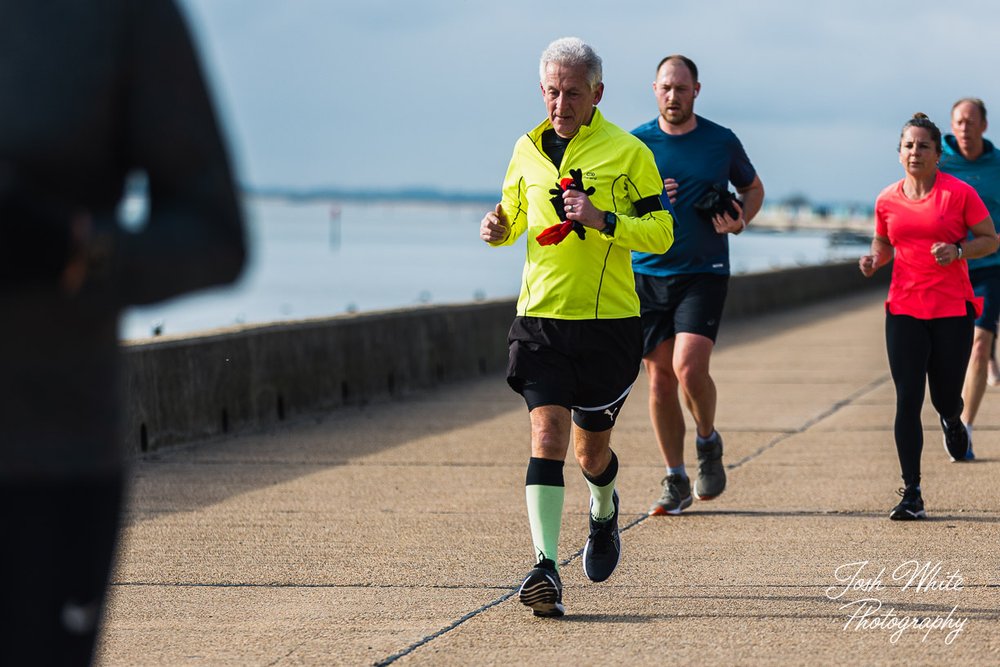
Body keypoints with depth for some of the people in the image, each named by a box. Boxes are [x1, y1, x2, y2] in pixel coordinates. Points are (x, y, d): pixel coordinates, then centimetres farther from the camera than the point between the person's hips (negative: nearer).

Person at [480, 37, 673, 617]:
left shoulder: (628, 153, -3)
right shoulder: (527, 150, 9)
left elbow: (662, 233, -5)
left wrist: (603, 220, -20)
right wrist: (497, 229, 1)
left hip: (610, 320, -2)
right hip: (541, 318, 2)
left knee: (592, 449, 10)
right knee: (547, 433, -15)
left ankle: (605, 510, 46)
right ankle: (546, 567, -20)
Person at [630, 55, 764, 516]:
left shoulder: (722, 142, 2)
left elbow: (754, 189, 18)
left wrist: (740, 220, -2)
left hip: (703, 273, -2)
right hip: (647, 274, 2)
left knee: (689, 368, -17)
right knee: (660, 375, 4)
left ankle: (708, 441, 13)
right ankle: (675, 482, 14)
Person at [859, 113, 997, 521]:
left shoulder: (959, 193, -4)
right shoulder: (887, 200, 6)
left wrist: (958, 251, -16)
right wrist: (873, 260, -1)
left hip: (953, 309, -2)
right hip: (904, 310, 2)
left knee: (946, 399, 4)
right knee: (907, 400, -6)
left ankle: (952, 422, 45)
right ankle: (911, 494, -3)